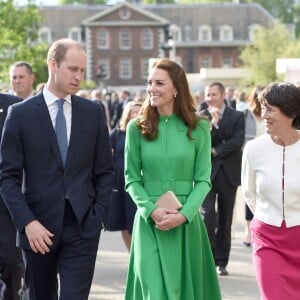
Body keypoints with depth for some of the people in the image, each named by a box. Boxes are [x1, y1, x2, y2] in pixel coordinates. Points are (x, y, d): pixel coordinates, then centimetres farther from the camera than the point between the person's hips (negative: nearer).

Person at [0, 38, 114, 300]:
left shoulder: (93, 112, 7)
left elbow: (105, 171, 9)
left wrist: (99, 215, -3)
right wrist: (27, 222, -12)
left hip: (83, 226, 1)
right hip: (38, 227, 0)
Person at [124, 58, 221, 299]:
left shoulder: (199, 128, 1)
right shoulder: (137, 128, 2)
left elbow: (203, 179, -1)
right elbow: (132, 179, 3)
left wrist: (183, 215, -15)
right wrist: (152, 210, -13)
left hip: (187, 221, 1)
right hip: (149, 221, 0)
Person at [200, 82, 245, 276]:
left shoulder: (237, 116, 5)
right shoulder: (202, 117, 5)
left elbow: (238, 141, -7)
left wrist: (215, 151, -10)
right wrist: (213, 122, -16)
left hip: (228, 173, 1)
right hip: (207, 172, -1)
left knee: (225, 220, 6)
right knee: (207, 215, -15)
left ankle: (221, 261, 15)